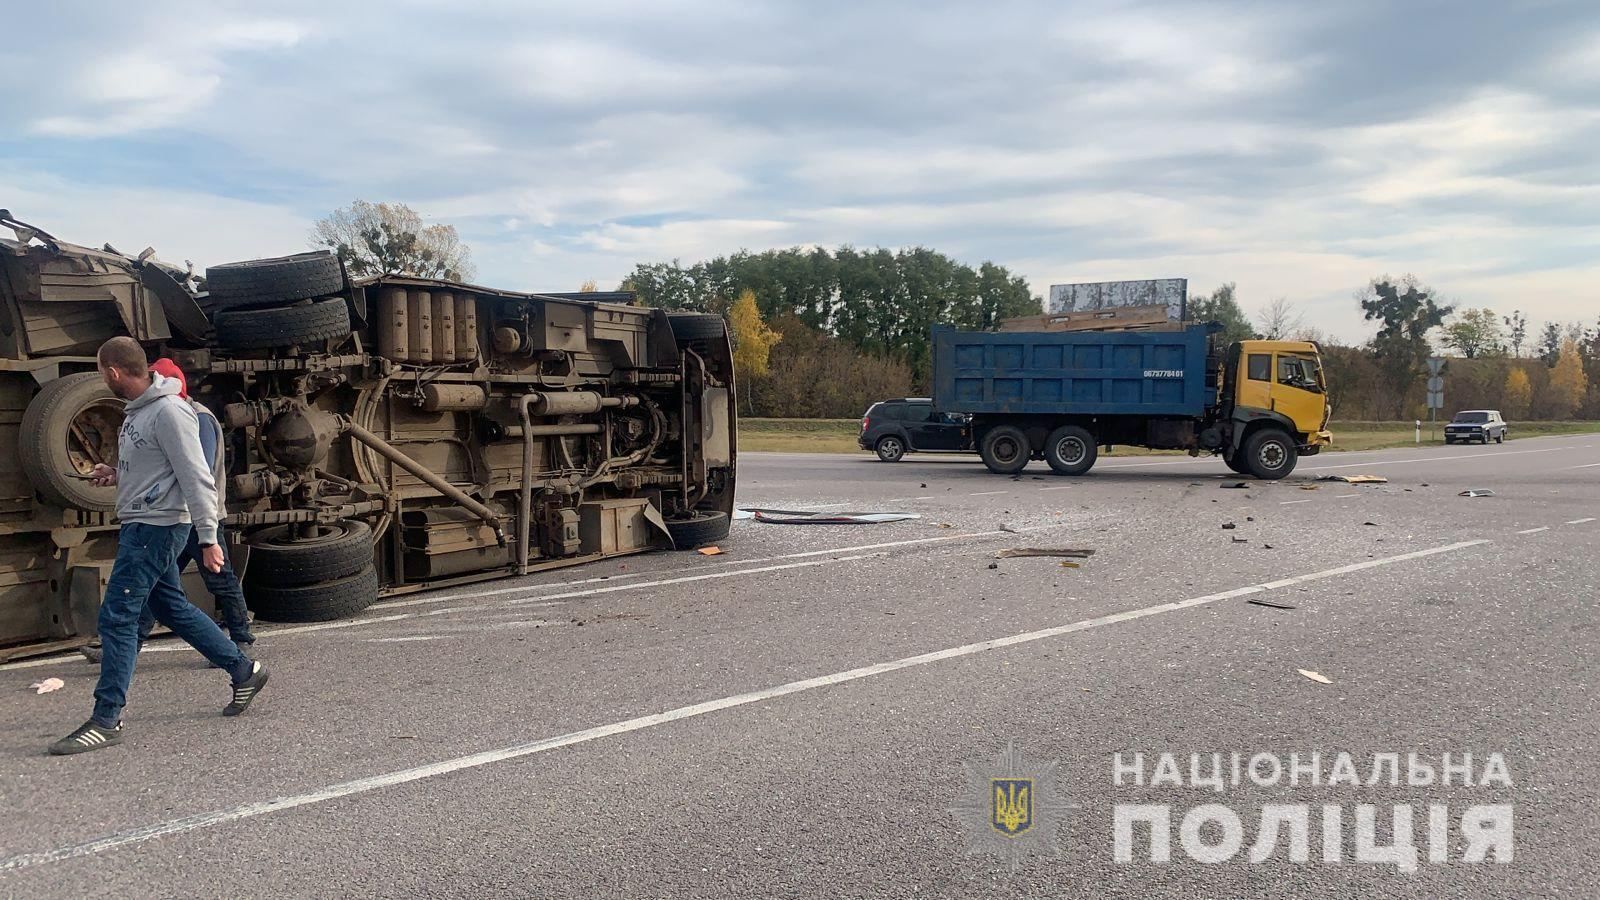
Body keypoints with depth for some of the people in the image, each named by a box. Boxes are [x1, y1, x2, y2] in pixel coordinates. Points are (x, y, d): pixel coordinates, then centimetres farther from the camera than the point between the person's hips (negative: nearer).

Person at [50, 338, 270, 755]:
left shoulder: (169, 411, -19)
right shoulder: (137, 410, 12)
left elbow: (195, 476, -21)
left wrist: (208, 538, -23)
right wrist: (117, 474, 8)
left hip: (157, 526, -10)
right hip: (141, 525, 10)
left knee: (116, 617, -8)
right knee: (172, 608, 18)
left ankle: (106, 721, -1)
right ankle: (244, 671, 28)